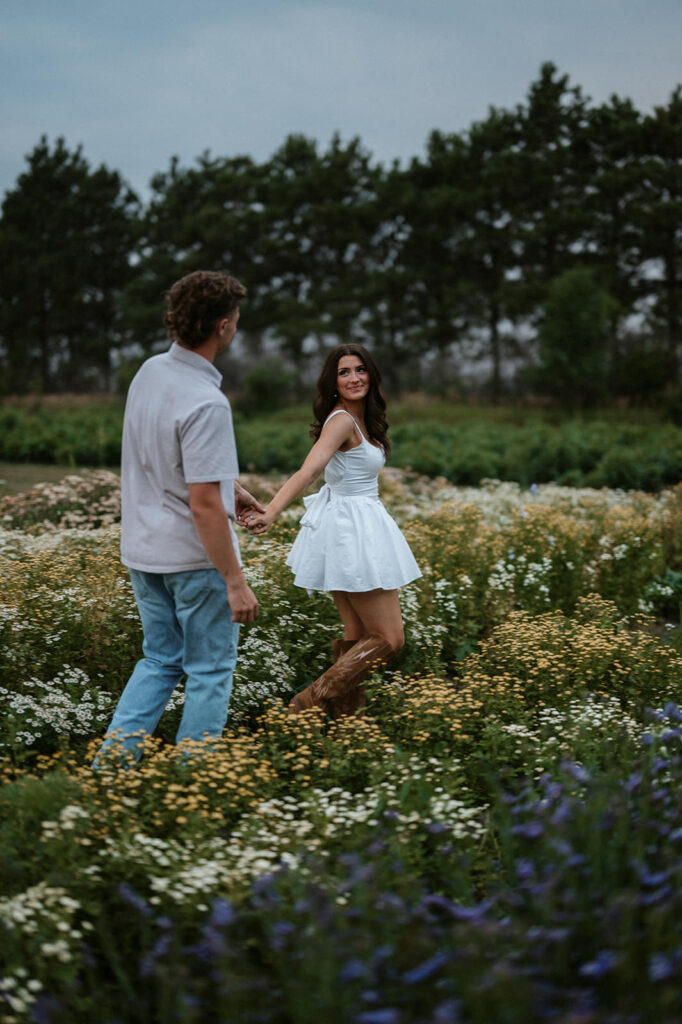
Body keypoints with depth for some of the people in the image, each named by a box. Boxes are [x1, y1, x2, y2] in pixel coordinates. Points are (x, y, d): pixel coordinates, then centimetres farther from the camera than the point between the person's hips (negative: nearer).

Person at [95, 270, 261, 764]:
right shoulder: (206, 403, -25)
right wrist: (236, 581, -20)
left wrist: (229, 484, 29)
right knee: (210, 672, 9)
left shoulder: (149, 371, 2)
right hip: (196, 557, -8)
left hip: (144, 552, 8)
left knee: (159, 662, 19)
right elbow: (204, 505, -26)